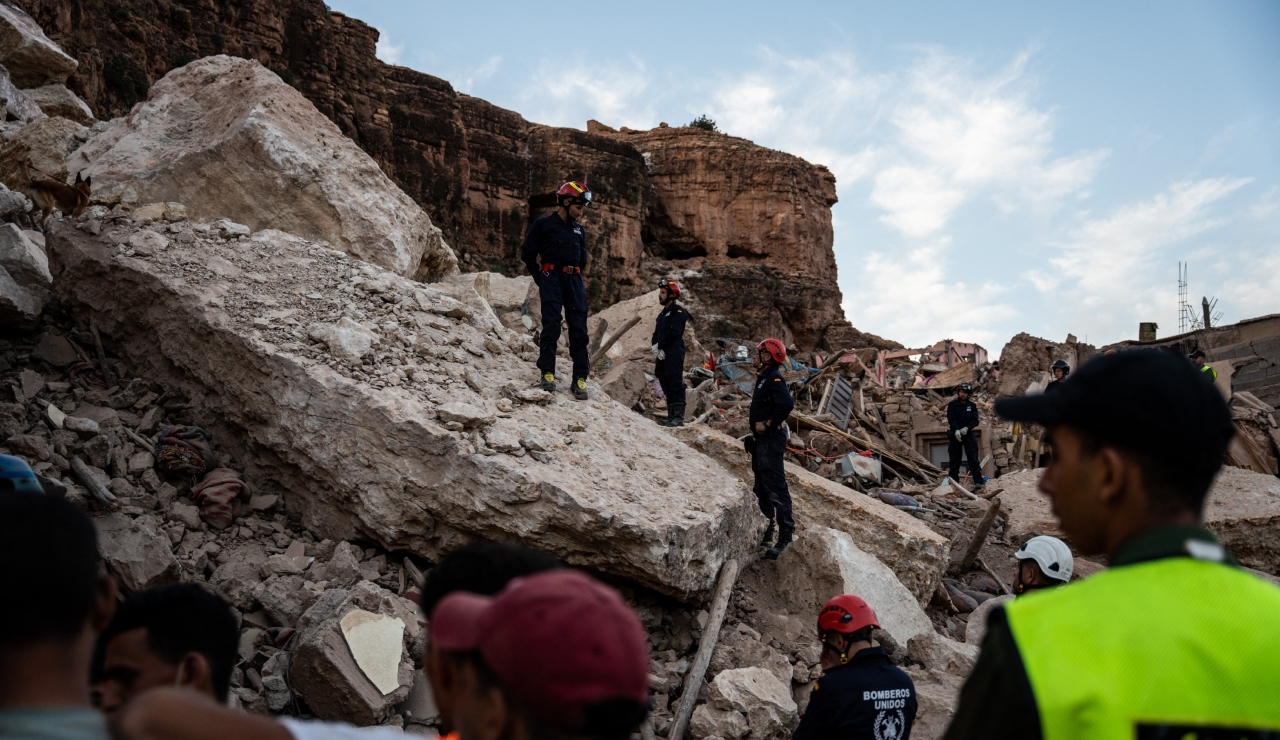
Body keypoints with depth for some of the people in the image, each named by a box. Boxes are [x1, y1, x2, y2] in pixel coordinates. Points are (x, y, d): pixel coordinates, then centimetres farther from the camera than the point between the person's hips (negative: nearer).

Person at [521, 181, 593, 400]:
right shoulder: (543, 225, 2)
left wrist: (574, 278, 14)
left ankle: (580, 378, -2)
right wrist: (541, 281, 1)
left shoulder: (578, 230, 18)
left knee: (579, 329, -2)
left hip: (574, 280, 5)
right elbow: (527, 254, 2)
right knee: (551, 326, -10)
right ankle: (547, 374, -4)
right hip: (552, 277, -4)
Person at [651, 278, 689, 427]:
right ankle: (671, 417, 10)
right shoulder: (662, 314, 24)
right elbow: (656, 334, 18)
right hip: (661, 355, 9)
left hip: (674, 355, -9)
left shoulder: (678, 311, -3)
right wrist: (655, 347, -2)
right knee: (667, 387, 8)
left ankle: (679, 417, -14)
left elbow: (673, 332, -14)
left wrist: (660, 346, -10)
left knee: (675, 385, -12)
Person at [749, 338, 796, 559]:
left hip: (771, 439, -11)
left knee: (776, 488, -10)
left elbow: (786, 404, -30)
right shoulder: (763, 377, 16)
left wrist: (768, 424, -23)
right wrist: (754, 418, 9)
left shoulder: (774, 378, -15)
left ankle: (785, 534, -7)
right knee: (762, 489, 16)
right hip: (761, 440, 11)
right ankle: (766, 533, 24)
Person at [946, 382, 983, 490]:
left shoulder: (972, 406, 9)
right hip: (955, 434, -1)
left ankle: (978, 481, -10)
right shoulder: (952, 405, 3)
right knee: (954, 460, 3)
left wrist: (967, 428, -19)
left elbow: (975, 420, -1)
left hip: (968, 434, 1)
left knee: (973, 458, -6)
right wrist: (956, 430, -27)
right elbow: (951, 419, -10)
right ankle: (953, 481, 8)